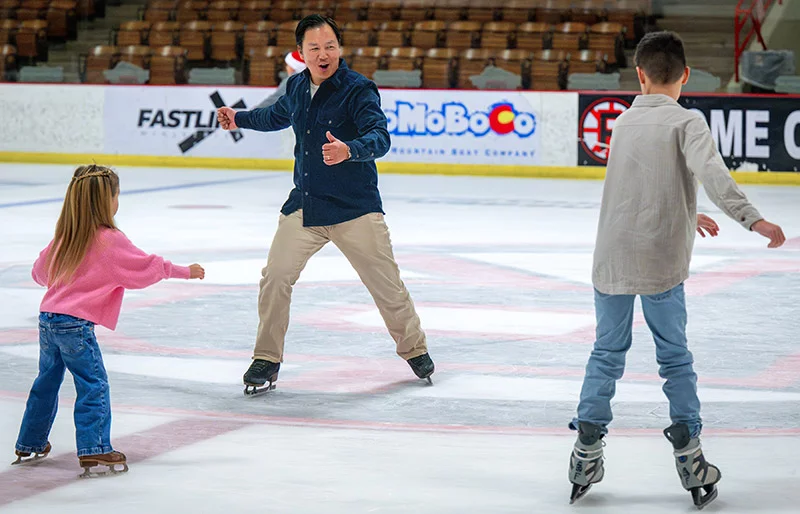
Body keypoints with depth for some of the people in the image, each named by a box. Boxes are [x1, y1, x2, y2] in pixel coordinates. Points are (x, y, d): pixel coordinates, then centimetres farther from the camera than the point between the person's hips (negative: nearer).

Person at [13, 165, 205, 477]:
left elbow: (40, 271, 20)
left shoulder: (65, 237, 10)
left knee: (46, 383, 19)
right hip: (76, 324, -8)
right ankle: (94, 451, -9)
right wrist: (184, 272, 5)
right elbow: (146, 268, -7)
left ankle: (30, 445, 29)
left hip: (47, 317, 8)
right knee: (93, 386, -3)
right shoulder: (110, 241, -10)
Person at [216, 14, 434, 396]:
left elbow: (380, 138, -28)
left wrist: (349, 150, -46)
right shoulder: (297, 87, 5)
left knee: (386, 285, 3)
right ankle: (266, 360, 8)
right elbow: (278, 116, 29)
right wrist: (239, 119, 23)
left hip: (355, 208, -4)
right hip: (303, 206, 5)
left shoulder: (359, 90, -14)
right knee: (274, 277, -5)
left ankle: (414, 349, 25)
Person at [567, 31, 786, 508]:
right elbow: (712, 173, -25)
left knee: (608, 353, 15)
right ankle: (688, 453, 8)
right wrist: (752, 218, -32)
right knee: (675, 357, 9)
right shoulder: (686, 122, -6)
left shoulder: (624, 122, 11)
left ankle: (587, 451, 13)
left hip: (612, 260, 4)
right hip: (660, 263, -4)